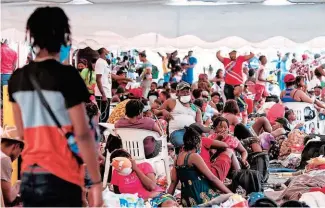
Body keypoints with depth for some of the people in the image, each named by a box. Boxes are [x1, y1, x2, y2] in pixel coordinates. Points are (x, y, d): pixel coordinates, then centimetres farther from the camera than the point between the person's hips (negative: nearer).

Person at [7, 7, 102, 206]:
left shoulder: (17, 78, 7)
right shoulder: (67, 75, -11)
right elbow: (82, 134, -12)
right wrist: (97, 182, -7)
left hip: (28, 179, 6)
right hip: (60, 180, -6)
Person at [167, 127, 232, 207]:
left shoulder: (179, 157, 12)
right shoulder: (194, 156, -9)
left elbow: (173, 182, 13)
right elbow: (212, 178, -10)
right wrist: (230, 194, -7)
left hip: (187, 199, 8)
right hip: (201, 197, -8)